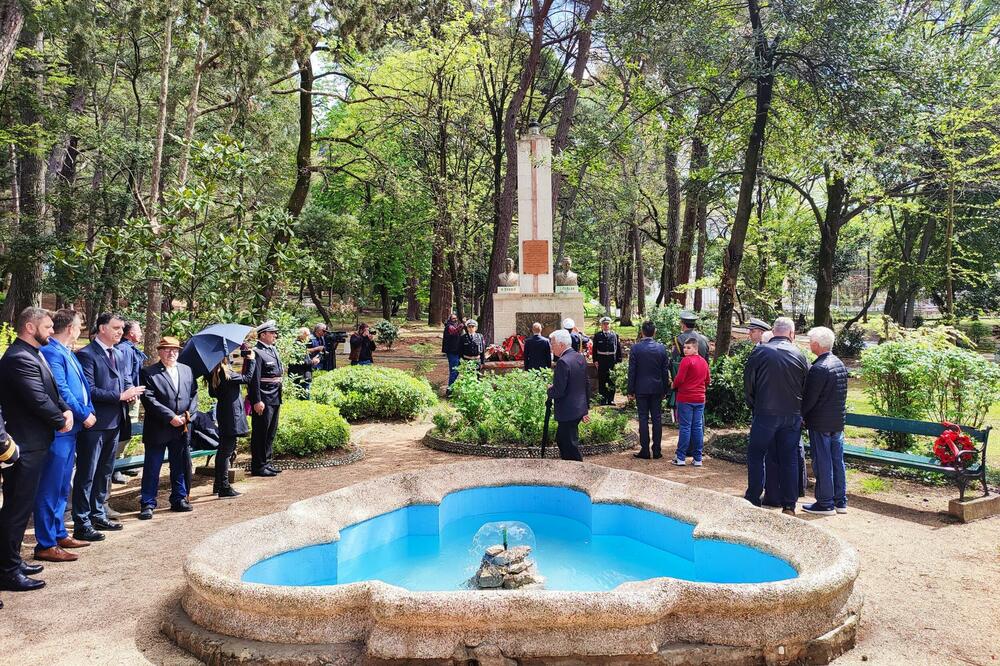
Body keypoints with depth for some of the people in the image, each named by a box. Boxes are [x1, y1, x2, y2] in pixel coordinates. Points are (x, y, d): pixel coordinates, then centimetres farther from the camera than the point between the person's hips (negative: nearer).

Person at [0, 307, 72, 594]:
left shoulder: (31, 355, 12)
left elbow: (50, 391, 16)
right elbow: (39, 401, -23)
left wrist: (65, 410, -2)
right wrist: (61, 421, -7)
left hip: (32, 443, 10)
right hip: (24, 445, -10)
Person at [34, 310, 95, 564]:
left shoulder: (67, 352, 15)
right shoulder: (51, 352, -16)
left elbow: (81, 386, 16)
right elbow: (61, 391, -21)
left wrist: (89, 411, 2)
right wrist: (84, 415, -12)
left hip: (70, 429, 10)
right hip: (58, 429, -10)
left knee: (62, 486, 19)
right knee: (51, 488, -4)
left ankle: (59, 534, 30)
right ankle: (45, 545, 2)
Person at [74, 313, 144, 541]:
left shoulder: (120, 355, 14)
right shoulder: (86, 355, -12)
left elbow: (127, 382, 18)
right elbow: (89, 390, -19)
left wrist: (131, 393, -4)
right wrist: (120, 396, -20)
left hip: (114, 423, 8)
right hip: (93, 424, -8)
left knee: (105, 472, 18)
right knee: (86, 474, -1)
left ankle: (98, 515, 31)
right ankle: (81, 524, 5)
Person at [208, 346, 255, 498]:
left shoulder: (214, 373, 7)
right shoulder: (225, 373, -18)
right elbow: (247, 378, -9)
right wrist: (251, 360, 0)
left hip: (223, 413, 9)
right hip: (231, 415, -9)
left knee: (223, 449, 17)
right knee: (227, 451, -6)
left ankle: (218, 485, 25)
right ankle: (224, 488, -2)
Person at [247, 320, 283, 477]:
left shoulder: (273, 349, 14)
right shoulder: (257, 352, -15)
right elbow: (254, 379, -19)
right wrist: (257, 401, -21)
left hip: (275, 399, 9)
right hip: (263, 400, -9)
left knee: (271, 433, 16)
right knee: (260, 433, 0)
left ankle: (266, 463, 26)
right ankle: (258, 467, 8)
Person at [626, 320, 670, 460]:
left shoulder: (636, 348, -9)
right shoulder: (661, 348, -1)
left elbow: (632, 371, -7)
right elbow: (665, 371, 3)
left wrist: (631, 390, 1)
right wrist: (665, 389, 11)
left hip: (641, 389, -2)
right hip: (657, 389, 2)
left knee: (643, 419, 2)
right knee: (657, 419, 7)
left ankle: (645, 451, 4)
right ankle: (657, 451, 11)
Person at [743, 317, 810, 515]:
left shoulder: (760, 352, -5)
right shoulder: (800, 355, 1)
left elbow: (748, 383, -1)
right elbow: (807, 388, 4)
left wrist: (753, 406, 13)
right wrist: (799, 411, 17)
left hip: (765, 413, -2)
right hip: (793, 415, 2)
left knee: (756, 454, 9)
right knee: (789, 458, 7)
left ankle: (753, 498, 11)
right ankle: (789, 504, 10)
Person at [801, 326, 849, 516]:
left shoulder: (819, 368, -19)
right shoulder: (840, 364, 10)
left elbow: (809, 398, -17)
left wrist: (800, 415, -4)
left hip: (820, 422, -8)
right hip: (838, 422, 8)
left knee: (822, 463, -2)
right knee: (837, 461, 13)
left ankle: (825, 503, 4)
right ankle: (840, 501, 20)